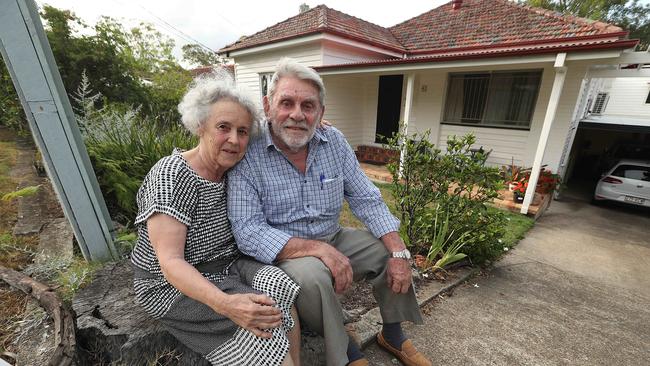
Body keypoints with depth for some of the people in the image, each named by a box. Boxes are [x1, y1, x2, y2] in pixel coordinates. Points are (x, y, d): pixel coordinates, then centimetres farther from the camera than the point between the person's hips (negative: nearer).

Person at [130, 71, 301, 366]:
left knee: (281, 289, -20)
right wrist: (225, 303, -40)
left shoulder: (232, 172, -1)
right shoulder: (171, 175, -20)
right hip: (174, 285, -5)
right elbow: (170, 261, -24)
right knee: (265, 322, -23)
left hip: (226, 265, 6)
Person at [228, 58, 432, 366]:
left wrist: (399, 251, -12)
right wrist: (317, 249, -30)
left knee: (392, 247, -5)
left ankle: (392, 334, 21)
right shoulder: (248, 155, -16)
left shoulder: (334, 141, -3)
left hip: (334, 239, 5)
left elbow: (366, 199, -2)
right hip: (285, 251, -4)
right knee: (311, 274, -33)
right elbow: (248, 232, -21)